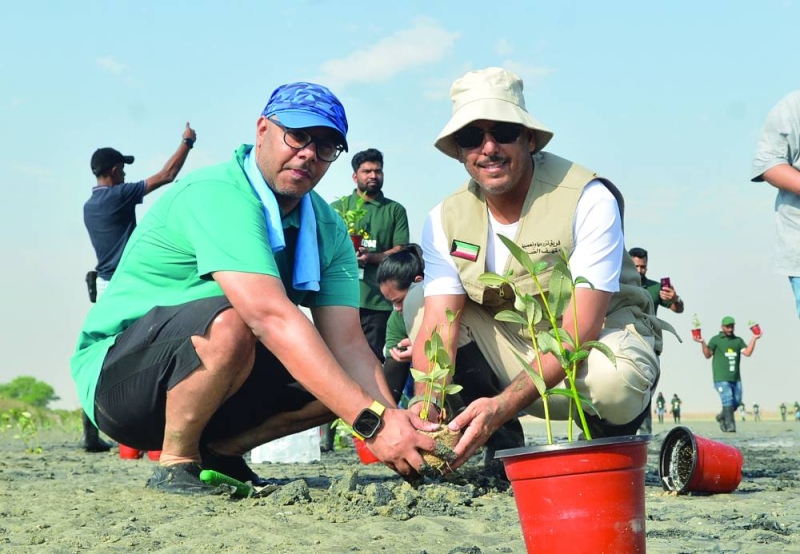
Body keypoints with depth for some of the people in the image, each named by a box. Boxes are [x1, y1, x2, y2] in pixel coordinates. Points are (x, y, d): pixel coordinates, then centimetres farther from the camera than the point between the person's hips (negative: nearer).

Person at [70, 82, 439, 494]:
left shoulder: (328, 230, 1)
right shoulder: (216, 194, -24)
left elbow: (347, 341, -9)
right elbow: (271, 317, -37)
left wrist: (395, 420, -29)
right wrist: (372, 420, -42)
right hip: (115, 375, -8)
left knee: (338, 381, -9)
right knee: (229, 324, -36)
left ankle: (220, 451, 5)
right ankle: (175, 464, -14)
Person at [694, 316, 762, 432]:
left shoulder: (738, 340, 15)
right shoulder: (716, 340, 6)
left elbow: (747, 353, 2)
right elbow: (708, 355, 4)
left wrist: (754, 339, -6)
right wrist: (703, 343, -10)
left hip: (736, 378, 5)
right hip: (721, 378, -4)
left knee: (736, 402, 4)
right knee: (728, 400, -17)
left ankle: (721, 417, 26)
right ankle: (730, 425, -16)